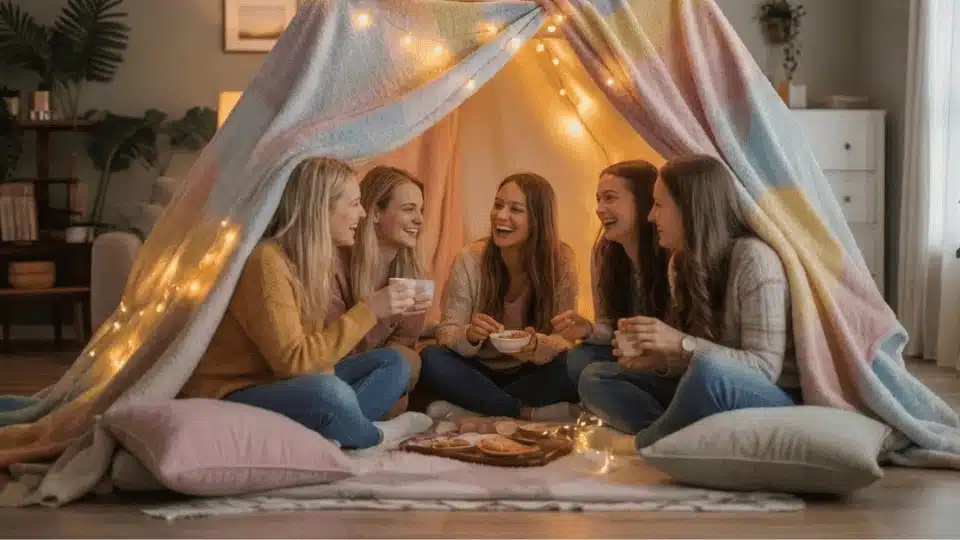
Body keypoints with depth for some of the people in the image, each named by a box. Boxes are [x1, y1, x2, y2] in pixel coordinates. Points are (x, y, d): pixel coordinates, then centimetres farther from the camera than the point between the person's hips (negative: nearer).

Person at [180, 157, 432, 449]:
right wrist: (367, 311, -23)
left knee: (392, 363, 6)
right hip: (230, 397, -9)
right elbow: (292, 360, -26)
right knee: (330, 394, -35)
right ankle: (375, 435, -2)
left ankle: (323, 435, -15)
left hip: (279, 383, 9)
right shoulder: (265, 261, -21)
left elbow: (311, 346, 2)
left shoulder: (314, 260, 7)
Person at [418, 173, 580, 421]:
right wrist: (469, 335, -34)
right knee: (431, 360, -28)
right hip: (480, 372, 1)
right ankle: (530, 413, -24)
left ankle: (469, 411, -24)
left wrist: (536, 345, -35)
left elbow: (564, 338, -11)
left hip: (532, 375, 0)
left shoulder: (561, 261, -11)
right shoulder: (470, 259, -10)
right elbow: (445, 333, -9)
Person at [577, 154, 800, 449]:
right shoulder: (680, 263, 5)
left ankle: (646, 444, -11)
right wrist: (660, 360, -10)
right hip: (714, 396, 8)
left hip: (776, 401, -7)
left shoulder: (754, 258, -19)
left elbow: (765, 368, -22)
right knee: (595, 378, 0)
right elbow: (694, 359, 10)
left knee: (710, 371, -39)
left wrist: (682, 344, -27)